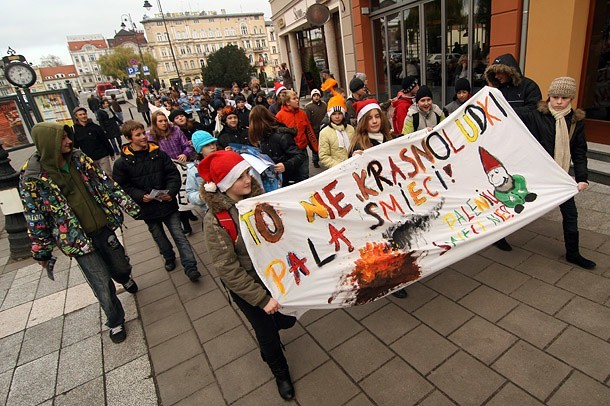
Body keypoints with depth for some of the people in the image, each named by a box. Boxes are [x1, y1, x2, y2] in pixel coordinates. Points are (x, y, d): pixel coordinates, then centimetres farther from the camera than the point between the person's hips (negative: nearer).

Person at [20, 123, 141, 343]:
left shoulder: (79, 159, -3)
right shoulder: (32, 177, -14)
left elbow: (105, 182, 4)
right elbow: (35, 218, -6)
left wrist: (129, 205, 3)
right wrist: (41, 251, 1)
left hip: (103, 227, 4)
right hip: (77, 239, -4)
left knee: (121, 266, 21)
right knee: (102, 285, 3)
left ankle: (125, 279, 59)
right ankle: (115, 322, 28)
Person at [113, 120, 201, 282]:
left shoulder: (159, 154, -3)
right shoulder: (122, 163, -6)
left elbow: (173, 174, -1)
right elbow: (121, 186, -5)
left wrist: (171, 192, -16)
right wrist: (141, 196, -19)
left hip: (168, 203, 0)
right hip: (147, 207, 1)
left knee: (179, 236, 0)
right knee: (159, 237, 20)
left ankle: (190, 267, 5)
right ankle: (169, 258, 44)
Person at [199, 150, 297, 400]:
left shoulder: (257, 196, -10)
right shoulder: (215, 219, -25)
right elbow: (227, 269, -22)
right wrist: (262, 298, -22)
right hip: (245, 286, -4)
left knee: (288, 319, 22)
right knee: (267, 333, 14)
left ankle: (265, 328, 59)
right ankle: (280, 373, 47)